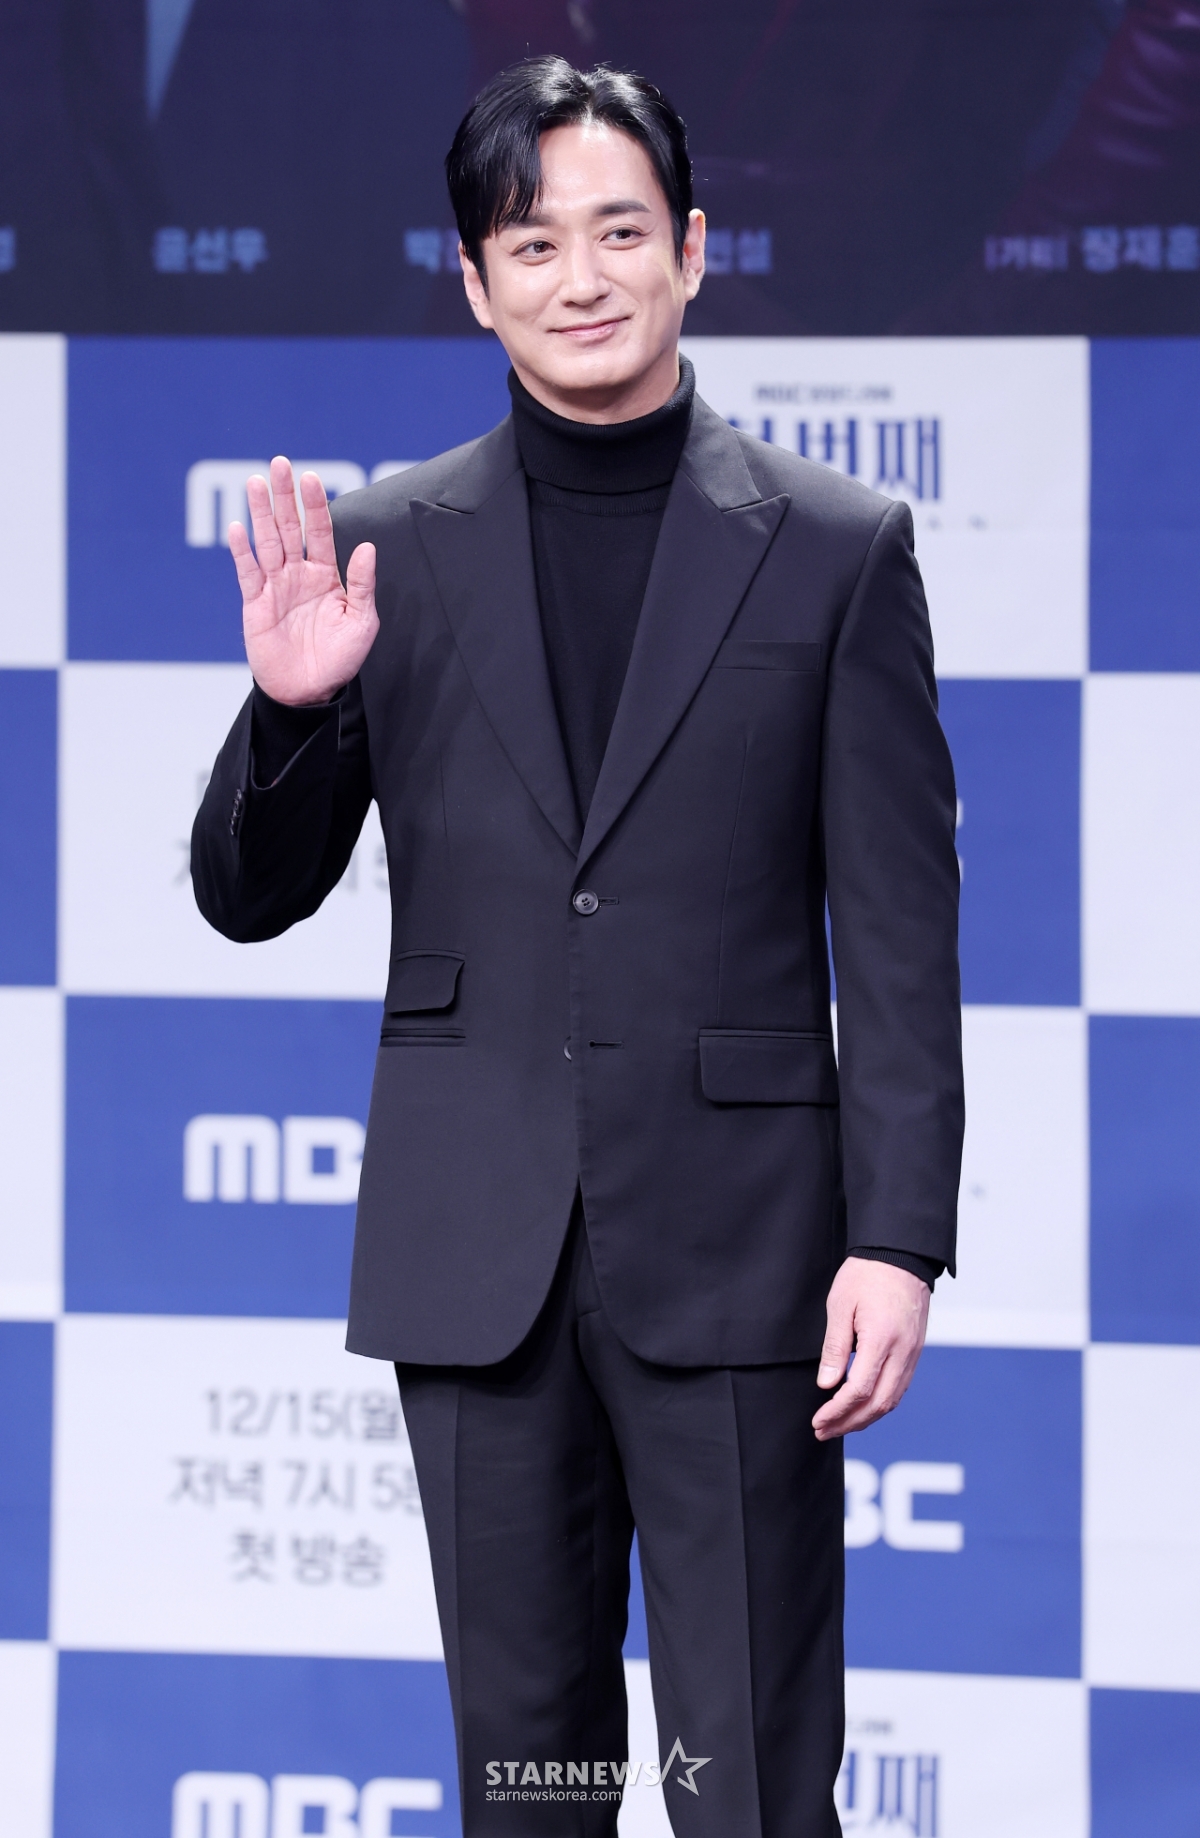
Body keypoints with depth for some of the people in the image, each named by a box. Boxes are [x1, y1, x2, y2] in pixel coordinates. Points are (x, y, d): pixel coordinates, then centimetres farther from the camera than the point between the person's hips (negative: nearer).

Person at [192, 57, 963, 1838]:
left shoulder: (835, 548, 1)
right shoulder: (385, 551, 5)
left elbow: (900, 935, 0)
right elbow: (248, 897, 9)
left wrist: (899, 1237, -8)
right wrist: (292, 707, -12)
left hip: (733, 1253, -2)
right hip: (475, 1253, 2)